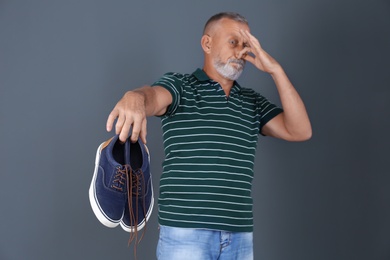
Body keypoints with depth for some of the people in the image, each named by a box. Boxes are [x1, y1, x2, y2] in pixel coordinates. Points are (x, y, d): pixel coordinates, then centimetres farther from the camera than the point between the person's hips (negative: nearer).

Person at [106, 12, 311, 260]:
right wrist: (135, 99, -48)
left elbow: (300, 131, 3)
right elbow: (154, 95, -22)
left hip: (240, 237, 5)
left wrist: (275, 69, -3)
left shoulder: (254, 102, 15)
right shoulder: (179, 86, 1)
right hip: (185, 235, -4)